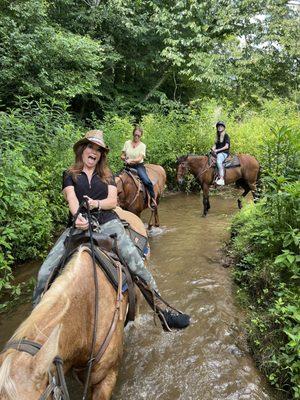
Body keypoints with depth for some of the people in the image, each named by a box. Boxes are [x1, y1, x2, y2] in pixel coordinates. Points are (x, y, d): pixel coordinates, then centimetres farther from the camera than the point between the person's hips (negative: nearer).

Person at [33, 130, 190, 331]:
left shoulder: (107, 175, 19)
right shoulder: (70, 175, 14)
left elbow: (113, 201, 6)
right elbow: (72, 199, -4)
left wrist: (97, 204, -16)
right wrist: (78, 216, -25)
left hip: (107, 222, 0)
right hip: (79, 225, 1)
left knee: (135, 260, -23)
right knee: (45, 273, -14)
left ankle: (160, 306, -13)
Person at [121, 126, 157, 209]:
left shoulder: (142, 145, 0)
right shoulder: (127, 143, 7)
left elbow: (139, 159, -10)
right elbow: (122, 156, 9)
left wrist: (131, 160, -28)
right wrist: (125, 158, -14)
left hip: (139, 166, -2)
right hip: (128, 166, 3)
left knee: (147, 181, -24)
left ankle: (153, 199, -6)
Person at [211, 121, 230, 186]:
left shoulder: (226, 136, -1)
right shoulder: (217, 136, 20)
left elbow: (226, 146, -9)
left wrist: (218, 150, -16)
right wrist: (213, 149, -5)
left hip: (224, 153, -8)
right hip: (217, 153, 8)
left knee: (219, 161, -35)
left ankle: (221, 179, -43)